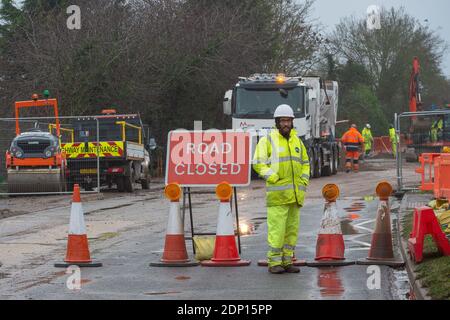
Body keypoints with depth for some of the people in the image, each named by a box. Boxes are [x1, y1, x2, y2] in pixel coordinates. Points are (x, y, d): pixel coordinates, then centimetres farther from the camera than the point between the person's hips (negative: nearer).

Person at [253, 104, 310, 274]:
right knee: (277, 228, -9)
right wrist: (273, 177, -16)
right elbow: (258, 163, -7)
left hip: (295, 194, 6)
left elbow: (305, 163, 25)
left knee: (292, 228, 8)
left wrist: (304, 180, 10)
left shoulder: (296, 140, 16)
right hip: (277, 193, -6)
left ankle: (287, 261, 14)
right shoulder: (268, 140, -1)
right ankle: (274, 263, -4)